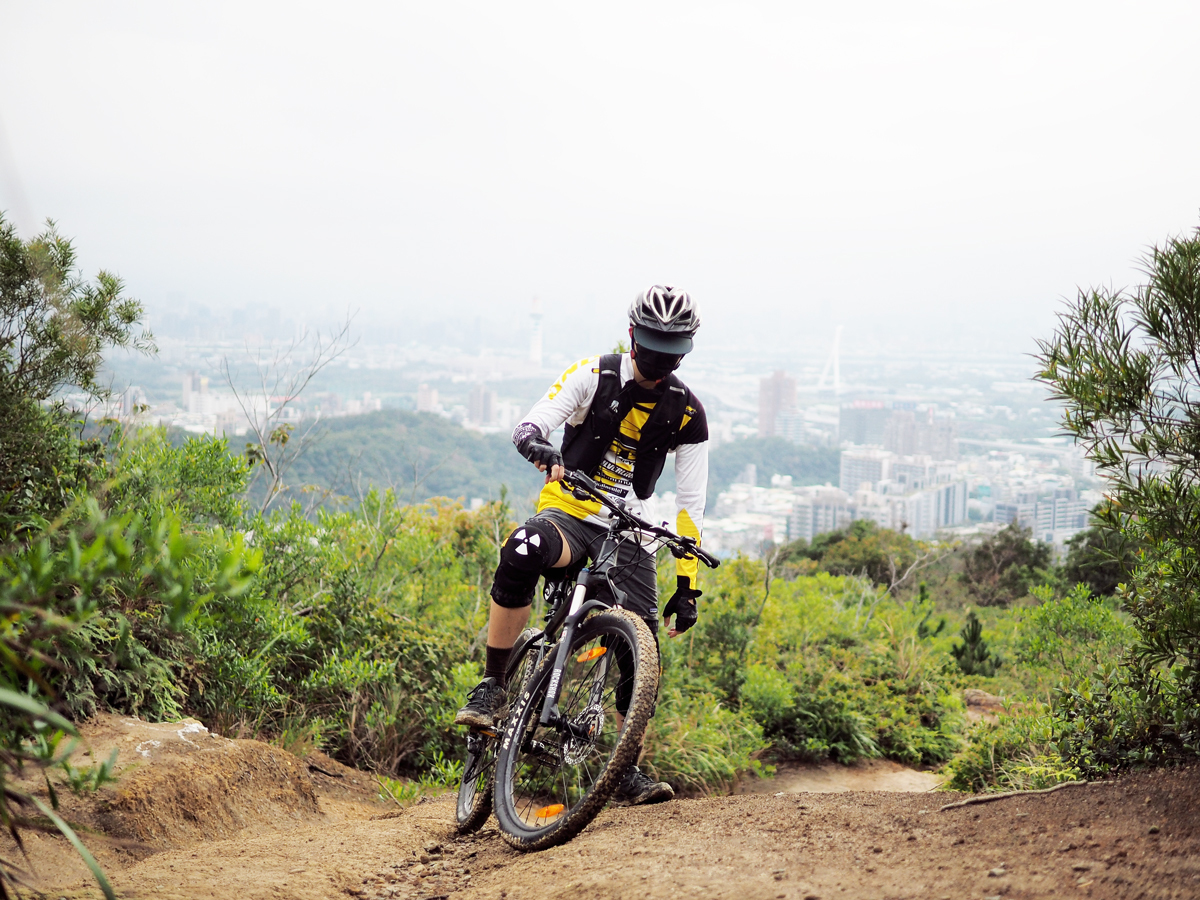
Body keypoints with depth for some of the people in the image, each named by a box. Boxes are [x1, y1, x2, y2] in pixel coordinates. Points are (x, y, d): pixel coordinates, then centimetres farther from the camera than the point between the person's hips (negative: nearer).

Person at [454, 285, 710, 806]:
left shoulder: (686, 414, 0)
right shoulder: (595, 376, -4)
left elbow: (690, 506, 1)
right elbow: (531, 424, -14)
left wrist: (687, 585, -4)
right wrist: (538, 446, -40)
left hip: (628, 533, 3)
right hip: (569, 514, -2)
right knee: (522, 550, -38)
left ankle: (627, 770, 6)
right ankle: (492, 688, -25)